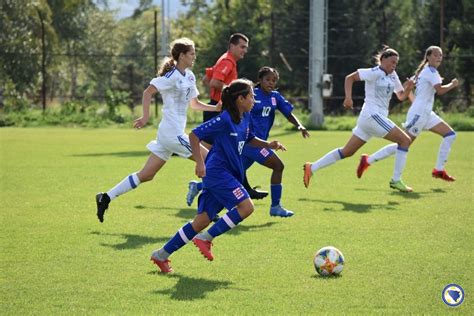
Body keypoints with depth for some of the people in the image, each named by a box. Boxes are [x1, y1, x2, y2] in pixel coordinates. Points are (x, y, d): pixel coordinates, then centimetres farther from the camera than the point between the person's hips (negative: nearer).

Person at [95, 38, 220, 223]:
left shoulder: (189, 76, 14)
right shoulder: (172, 76, -13)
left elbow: (195, 104, 23)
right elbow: (148, 92, -19)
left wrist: (217, 108, 12)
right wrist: (146, 117, -26)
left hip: (171, 133, 9)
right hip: (172, 133, -9)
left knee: (146, 175, 9)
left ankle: (106, 197, 11)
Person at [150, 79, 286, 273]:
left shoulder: (245, 118, 9)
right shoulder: (225, 120, -17)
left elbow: (249, 140, 27)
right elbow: (194, 135, -15)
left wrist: (268, 145, 10)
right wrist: (200, 162, -20)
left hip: (229, 174, 9)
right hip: (217, 172, -9)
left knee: (202, 221, 7)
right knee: (246, 207, -17)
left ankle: (162, 255, 12)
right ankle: (205, 238, -9)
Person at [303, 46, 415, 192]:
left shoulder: (392, 76, 16)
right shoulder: (375, 73, -9)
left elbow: (401, 96, 20)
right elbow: (350, 78, -11)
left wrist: (408, 88, -1)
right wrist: (348, 97, -23)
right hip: (372, 115, -9)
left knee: (346, 152, 10)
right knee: (405, 140, -10)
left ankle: (311, 168, 13)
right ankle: (396, 180, -7)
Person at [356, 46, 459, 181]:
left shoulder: (425, 70, 16)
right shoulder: (431, 71, -13)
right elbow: (440, 90, -27)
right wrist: (452, 85, -9)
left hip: (426, 114, 10)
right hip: (418, 114, -10)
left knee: (450, 134, 5)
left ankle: (439, 170, 5)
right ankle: (368, 160, 0)